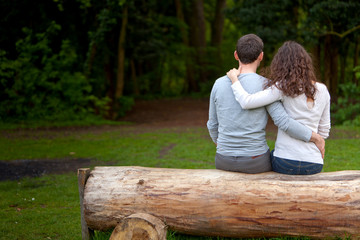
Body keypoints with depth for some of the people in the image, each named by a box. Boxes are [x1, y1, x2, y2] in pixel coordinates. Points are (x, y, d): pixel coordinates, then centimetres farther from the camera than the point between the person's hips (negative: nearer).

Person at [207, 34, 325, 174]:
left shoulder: (219, 84, -1)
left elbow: (213, 125, 8)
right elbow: (283, 122, -19)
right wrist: (316, 137, -5)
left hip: (224, 162, 3)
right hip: (255, 161, -3)